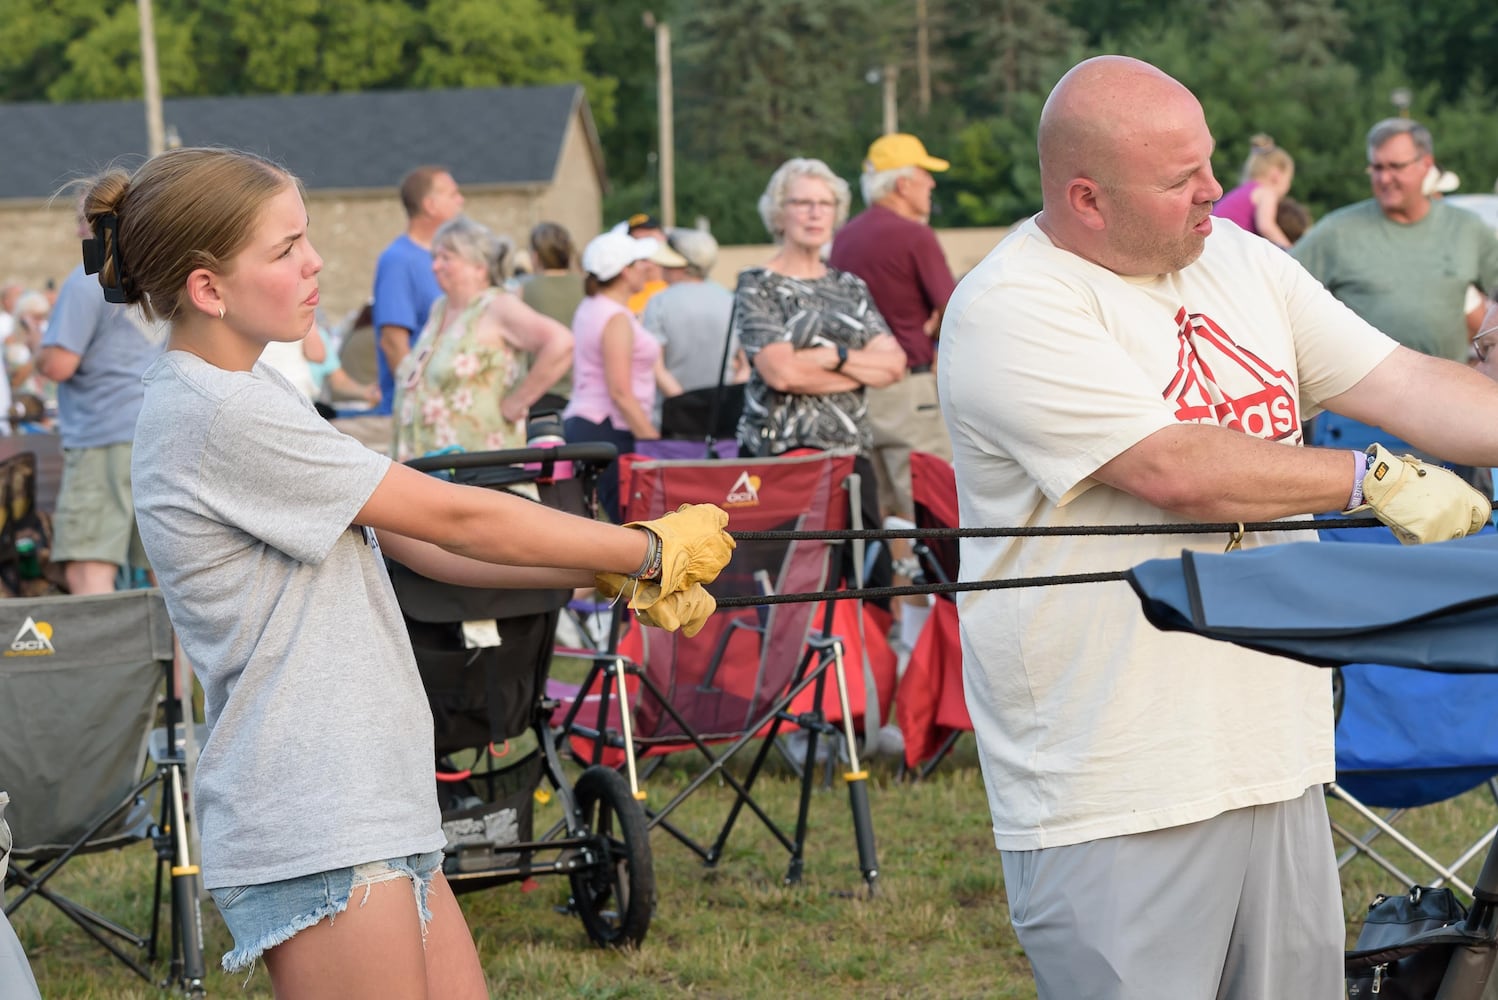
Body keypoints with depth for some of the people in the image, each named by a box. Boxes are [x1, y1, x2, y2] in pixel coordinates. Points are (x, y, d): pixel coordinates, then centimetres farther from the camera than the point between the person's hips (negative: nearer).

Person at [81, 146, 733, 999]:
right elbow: (453, 520, -12)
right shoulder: (224, 416, -16)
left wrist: (609, 573, 4)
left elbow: (421, 544, 13)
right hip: (313, 835, -10)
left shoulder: (247, 395, 15)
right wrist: (651, 551, -2)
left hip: (376, 815, 10)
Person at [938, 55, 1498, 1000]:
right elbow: (1173, 468, -21)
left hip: (1278, 762, 7)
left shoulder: (1241, 263, 11)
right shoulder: (1010, 311, -13)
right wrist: (1370, 479, -15)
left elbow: (1405, 382, 8)